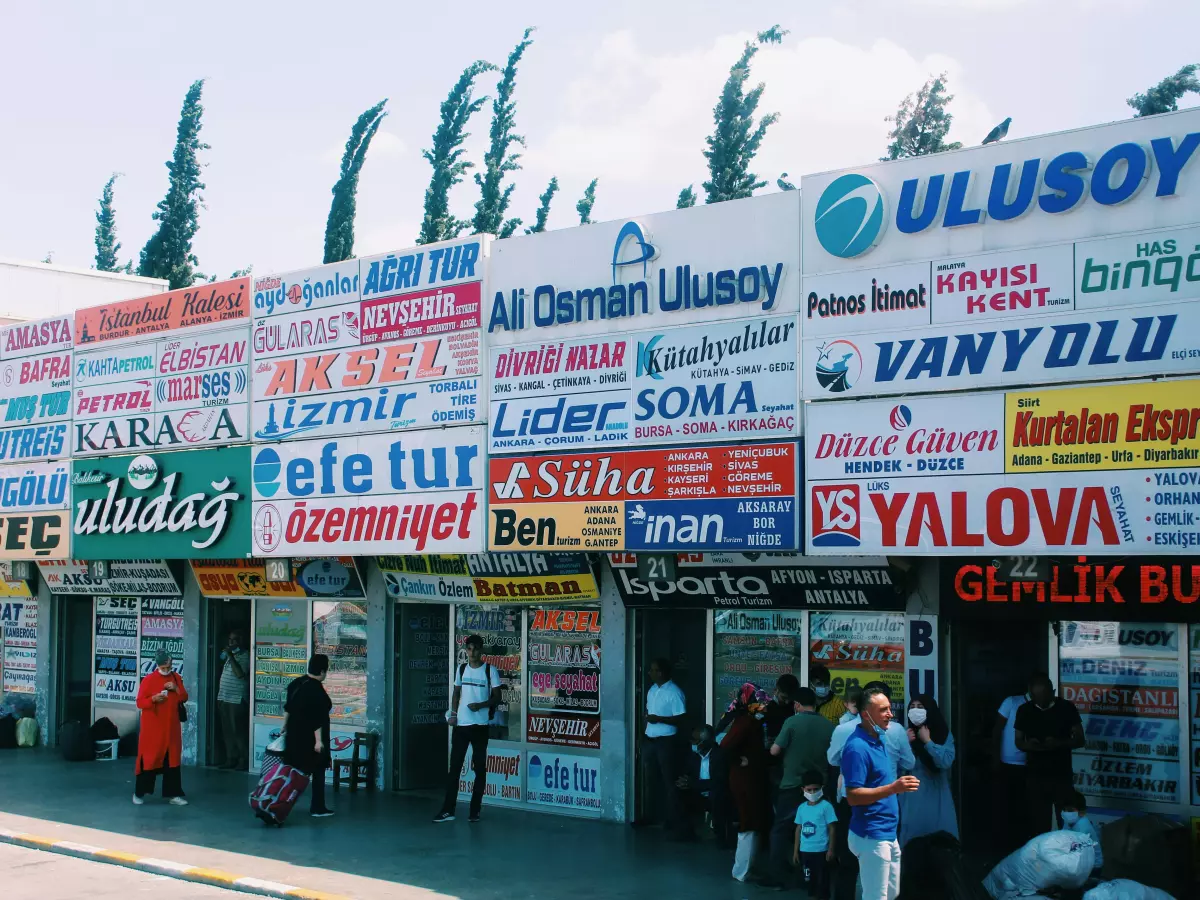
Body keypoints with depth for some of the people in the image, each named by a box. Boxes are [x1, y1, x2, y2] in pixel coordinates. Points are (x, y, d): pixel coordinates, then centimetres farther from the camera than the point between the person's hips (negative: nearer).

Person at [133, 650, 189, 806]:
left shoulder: (176, 678, 7)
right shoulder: (148, 680, -8)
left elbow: (184, 698, 9)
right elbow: (140, 702, -8)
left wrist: (176, 689, -9)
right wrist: (153, 699, -25)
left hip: (171, 727, 4)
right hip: (152, 728, -4)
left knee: (172, 760, 5)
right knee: (148, 759, -1)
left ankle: (172, 794, 9)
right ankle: (139, 793, 11)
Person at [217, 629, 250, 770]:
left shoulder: (244, 656, -8)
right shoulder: (230, 654, 18)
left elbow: (240, 673, -23)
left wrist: (230, 656, -20)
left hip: (237, 700, -9)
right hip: (224, 699, 9)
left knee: (238, 732, -8)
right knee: (227, 732, 9)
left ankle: (244, 760, -3)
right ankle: (231, 759, 14)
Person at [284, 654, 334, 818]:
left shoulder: (296, 683, 5)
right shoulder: (316, 690, -20)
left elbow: (288, 707, 15)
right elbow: (317, 718, -22)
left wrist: (285, 727, 25)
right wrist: (318, 740, -21)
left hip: (294, 734, 8)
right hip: (310, 737, -8)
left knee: (296, 769, 14)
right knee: (318, 770, 3)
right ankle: (317, 808, 6)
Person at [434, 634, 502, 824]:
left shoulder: (490, 670, -3)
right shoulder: (461, 668, 9)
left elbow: (497, 696, -4)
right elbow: (456, 693, 16)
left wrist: (481, 705, -19)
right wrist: (453, 713, 2)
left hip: (480, 725, -3)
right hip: (461, 724, 4)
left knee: (479, 768, 3)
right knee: (454, 767, 2)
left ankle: (475, 810, 9)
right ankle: (448, 810, 4)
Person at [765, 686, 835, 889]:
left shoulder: (792, 722, -11)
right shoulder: (829, 725, -1)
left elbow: (775, 750, -10)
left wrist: (780, 747, 11)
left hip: (792, 785, -4)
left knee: (781, 831, 5)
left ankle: (778, 877, 1)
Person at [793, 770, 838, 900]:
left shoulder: (826, 806, -9)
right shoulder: (801, 807, 7)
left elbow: (832, 828, -7)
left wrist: (831, 849, -12)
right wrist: (795, 851, 13)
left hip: (821, 851, -5)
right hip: (805, 851, 5)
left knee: (822, 881, 0)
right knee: (809, 880, 12)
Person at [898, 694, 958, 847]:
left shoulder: (944, 734, 1)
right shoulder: (906, 734, 3)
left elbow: (946, 762, -15)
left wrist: (927, 741, -11)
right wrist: (906, 743, -12)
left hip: (936, 796, 0)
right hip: (912, 797, 0)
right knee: (912, 840, -1)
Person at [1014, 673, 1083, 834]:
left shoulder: (1067, 708, -4)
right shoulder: (1024, 710, 1)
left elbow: (1079, 740, -1)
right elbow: (1018, 741, 8)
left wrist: (1058, 743, -21)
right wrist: (1029, 745, -16)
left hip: (1062, 775, -1)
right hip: (1034, 776, 2)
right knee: (1039, 823, 4)